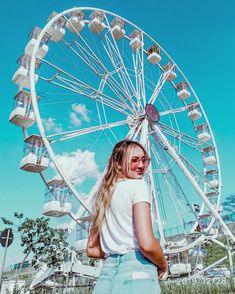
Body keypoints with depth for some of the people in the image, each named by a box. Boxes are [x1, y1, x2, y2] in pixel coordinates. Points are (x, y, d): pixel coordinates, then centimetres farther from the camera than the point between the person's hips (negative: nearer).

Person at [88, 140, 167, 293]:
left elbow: (91, 250, 17)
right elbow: (147, 244, -17)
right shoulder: (138, 185, -6)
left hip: (107, 275, 7)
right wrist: (163, 265, 1)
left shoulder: (103, 195, 15)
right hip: (136, 274, -7)